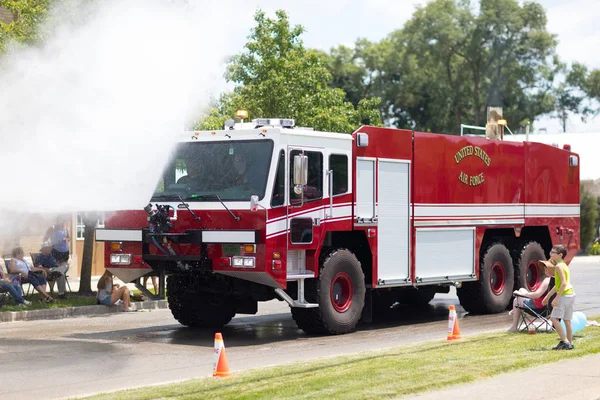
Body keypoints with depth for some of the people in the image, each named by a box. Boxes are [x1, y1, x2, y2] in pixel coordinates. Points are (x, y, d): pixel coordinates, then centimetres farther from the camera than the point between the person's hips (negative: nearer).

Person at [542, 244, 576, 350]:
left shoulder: (558, 266, -12)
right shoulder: (564, 265, 18)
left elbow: (564, 283, -22)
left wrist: (557, 298, -23)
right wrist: (548, 296, 31)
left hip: (564, 295, -10)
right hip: (571, 294, 10)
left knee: (554, 318, -9)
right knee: (567, 320, 11)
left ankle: (565, 341, -14)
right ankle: (569, 344, 12)